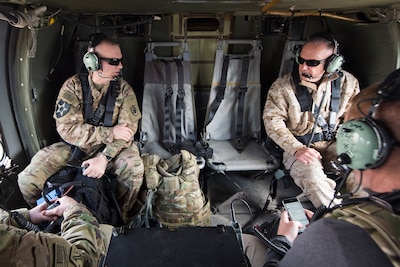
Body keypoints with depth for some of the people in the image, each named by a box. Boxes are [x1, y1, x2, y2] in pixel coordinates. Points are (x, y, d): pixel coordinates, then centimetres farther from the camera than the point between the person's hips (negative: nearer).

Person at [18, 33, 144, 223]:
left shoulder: (123, 89, -10)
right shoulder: (73, 86, -12)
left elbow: (128, 128, -16)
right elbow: (67, 129, -19)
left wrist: (105, 157, -30)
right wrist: (110, 133, -26)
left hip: (110, 147, 0)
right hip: (74, 145, 1)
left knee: (134, 168, -32)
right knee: (27, 180, -14)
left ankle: (119, 216, -4)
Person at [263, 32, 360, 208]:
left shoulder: (347, 83, 2)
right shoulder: (282, 86, -6)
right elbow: (272, 120, -11)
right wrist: (296, 148, -21)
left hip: (333, 146, 3)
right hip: (298, 147, -2)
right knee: (311, 174, -30)